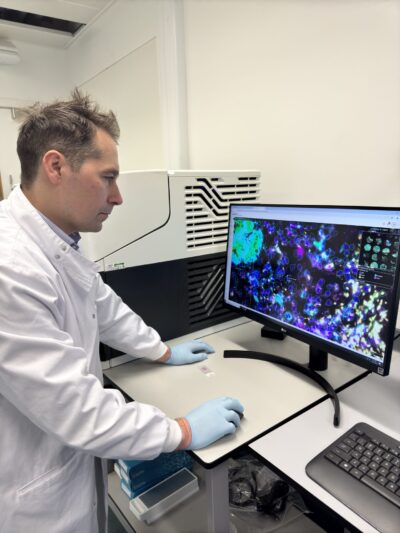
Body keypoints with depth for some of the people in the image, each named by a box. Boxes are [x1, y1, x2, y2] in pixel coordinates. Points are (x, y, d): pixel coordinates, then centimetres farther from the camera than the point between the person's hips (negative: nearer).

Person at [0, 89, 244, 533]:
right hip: (38, 495, -7)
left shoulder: (58, 243, -2)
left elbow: (104, 307, 11)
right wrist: (184, 431, -19)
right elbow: (74, 408, -31)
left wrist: (163, 351, 19)